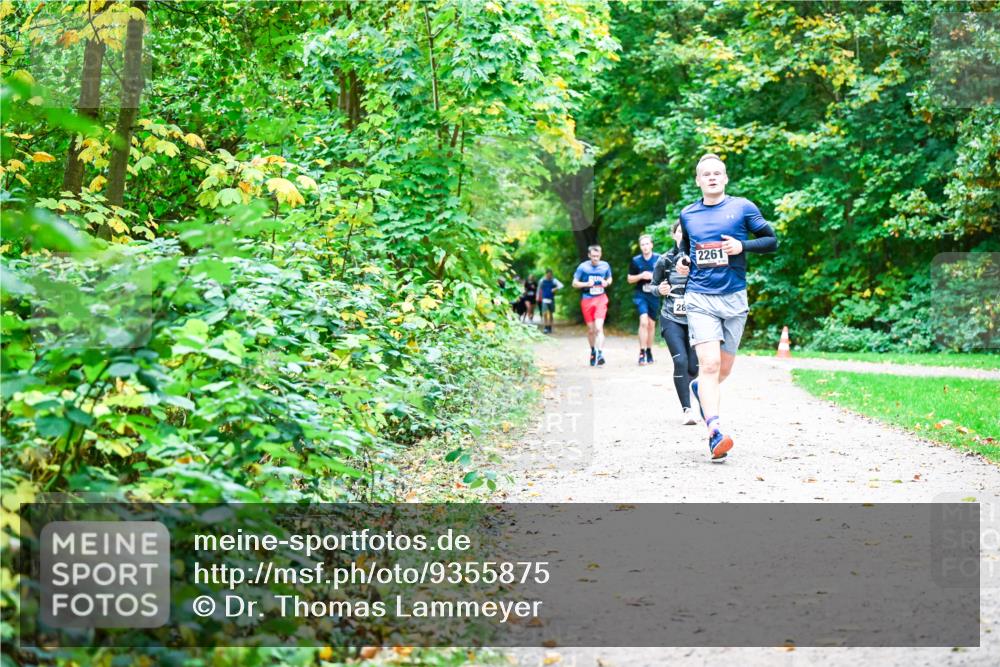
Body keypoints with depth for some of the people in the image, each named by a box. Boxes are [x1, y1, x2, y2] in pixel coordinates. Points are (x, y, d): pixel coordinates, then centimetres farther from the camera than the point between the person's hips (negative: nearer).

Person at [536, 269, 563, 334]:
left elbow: (561, 285, -11)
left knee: (551, 314, 9)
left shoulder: (554, 280, 0)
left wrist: (555, 289, -26)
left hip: (551, 299, 1)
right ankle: (545, 327, -14)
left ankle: (549, 327, 20)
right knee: (545, 314, -14)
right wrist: (537, 297, 18)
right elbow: (539, 289, 15)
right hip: (544, 299, -1)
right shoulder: (542, 281, 3)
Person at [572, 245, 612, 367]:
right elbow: (574, 284, 1)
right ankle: (593, 351, 31)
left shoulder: (605, 266, 3)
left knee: (599, 327, -16)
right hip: (587, 300, 0)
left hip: (601, 299, 0)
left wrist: (607, 283, -4)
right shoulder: (583, 267, -3)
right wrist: (586, 284, -16)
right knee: (591, 329, 10)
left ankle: (600, 354, -21)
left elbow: (609, 279, 20)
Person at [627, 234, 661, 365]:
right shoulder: (635, 261, -1)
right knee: (643, 321, -18)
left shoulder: (659, 259, -2)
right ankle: (642, 353, -16)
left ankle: (649, 351, 25)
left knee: (651, 324, 11)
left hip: (654, 295, 2)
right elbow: (629, 279, 7)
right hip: (641, 295, -2)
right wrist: (641, 276, -11)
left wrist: (654, 276, -15)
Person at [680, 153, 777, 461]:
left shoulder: (743, 207, 3)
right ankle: (715, 433, -23)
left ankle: (700, 387, 45)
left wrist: (742, 246, -11)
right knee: (709, 364, -17)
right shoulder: (688, 214, 10)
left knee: (724, 368, 11)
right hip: (699, 298, -1)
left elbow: (772, 241, 5)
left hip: (734, 298, 1)